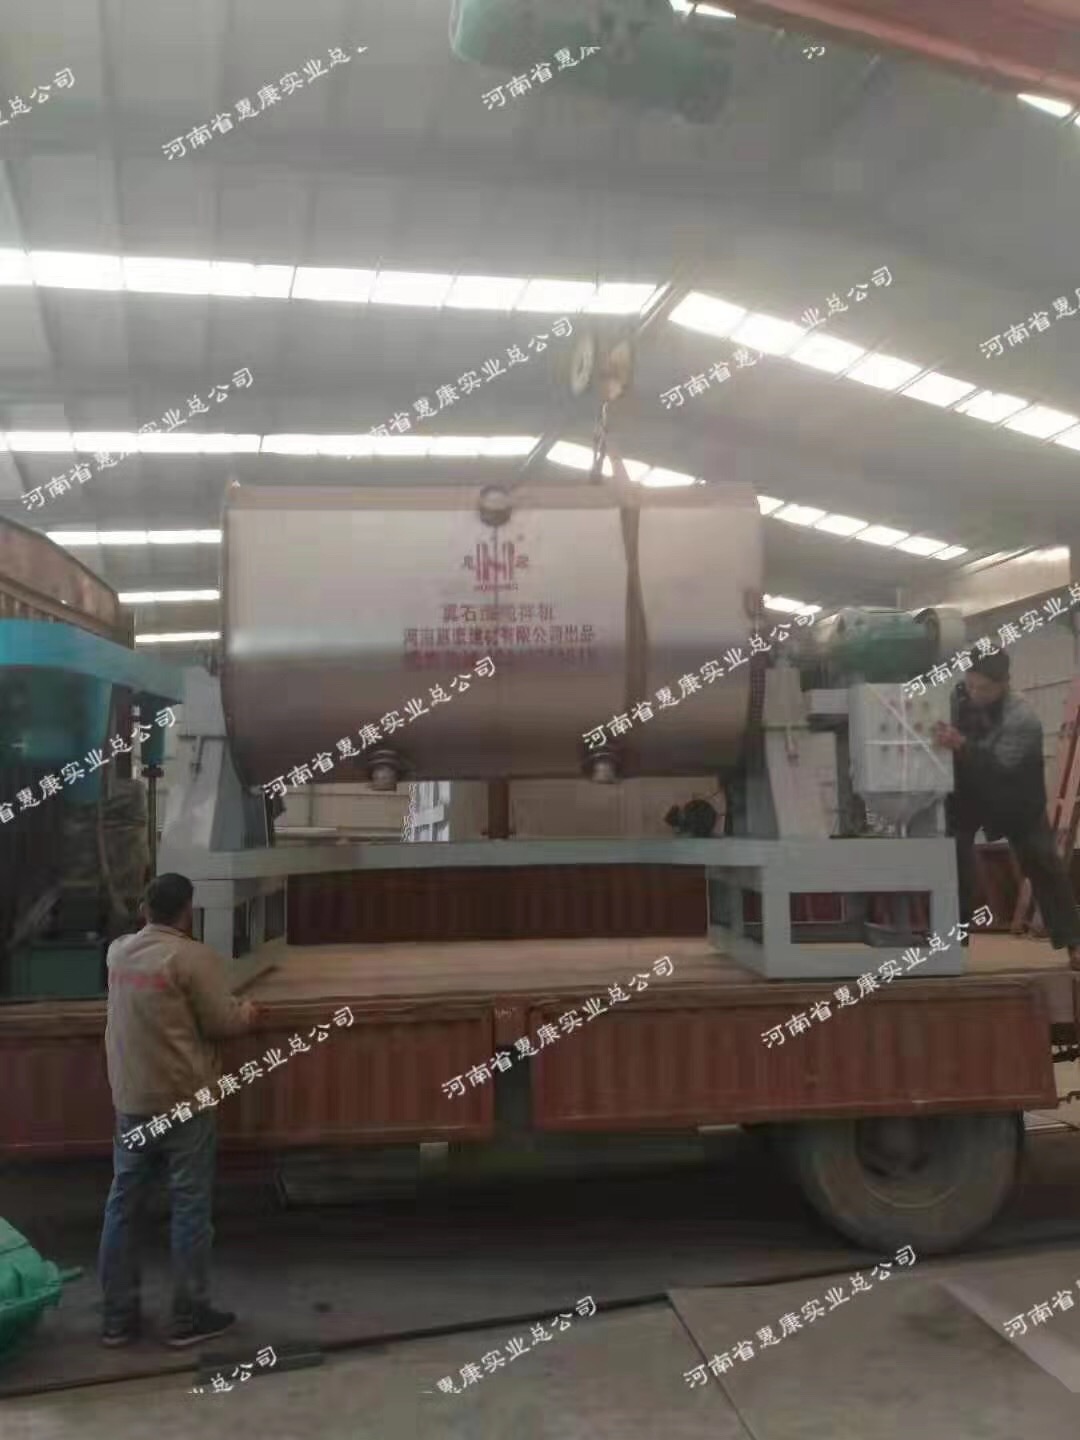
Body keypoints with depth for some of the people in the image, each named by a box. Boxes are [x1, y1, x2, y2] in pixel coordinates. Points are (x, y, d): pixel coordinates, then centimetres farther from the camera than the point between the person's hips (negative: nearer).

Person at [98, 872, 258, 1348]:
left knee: (123, 1204, 13)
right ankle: (189, 1316, 14)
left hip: (130, 1100, 6)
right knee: (189, 1208, 5)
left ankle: (118, 1316, 22)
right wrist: (247, 1013, 7)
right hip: (183, 1101, -6)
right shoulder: (194, 957, -17)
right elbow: (221, 1023, -13)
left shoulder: (118, 951, 4)